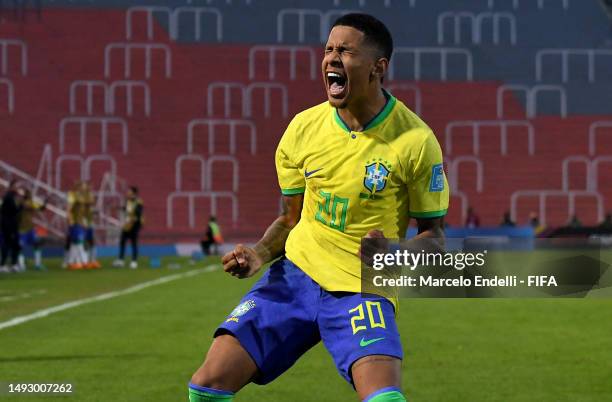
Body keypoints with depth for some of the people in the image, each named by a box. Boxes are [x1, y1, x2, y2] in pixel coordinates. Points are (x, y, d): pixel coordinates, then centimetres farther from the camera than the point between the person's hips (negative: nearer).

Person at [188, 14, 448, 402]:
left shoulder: (415, 140, -10)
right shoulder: (303, 129, 2)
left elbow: (433, 232, 0)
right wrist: (260, 254, -4)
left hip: (363, 289, -4)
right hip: (295, 273, 4)